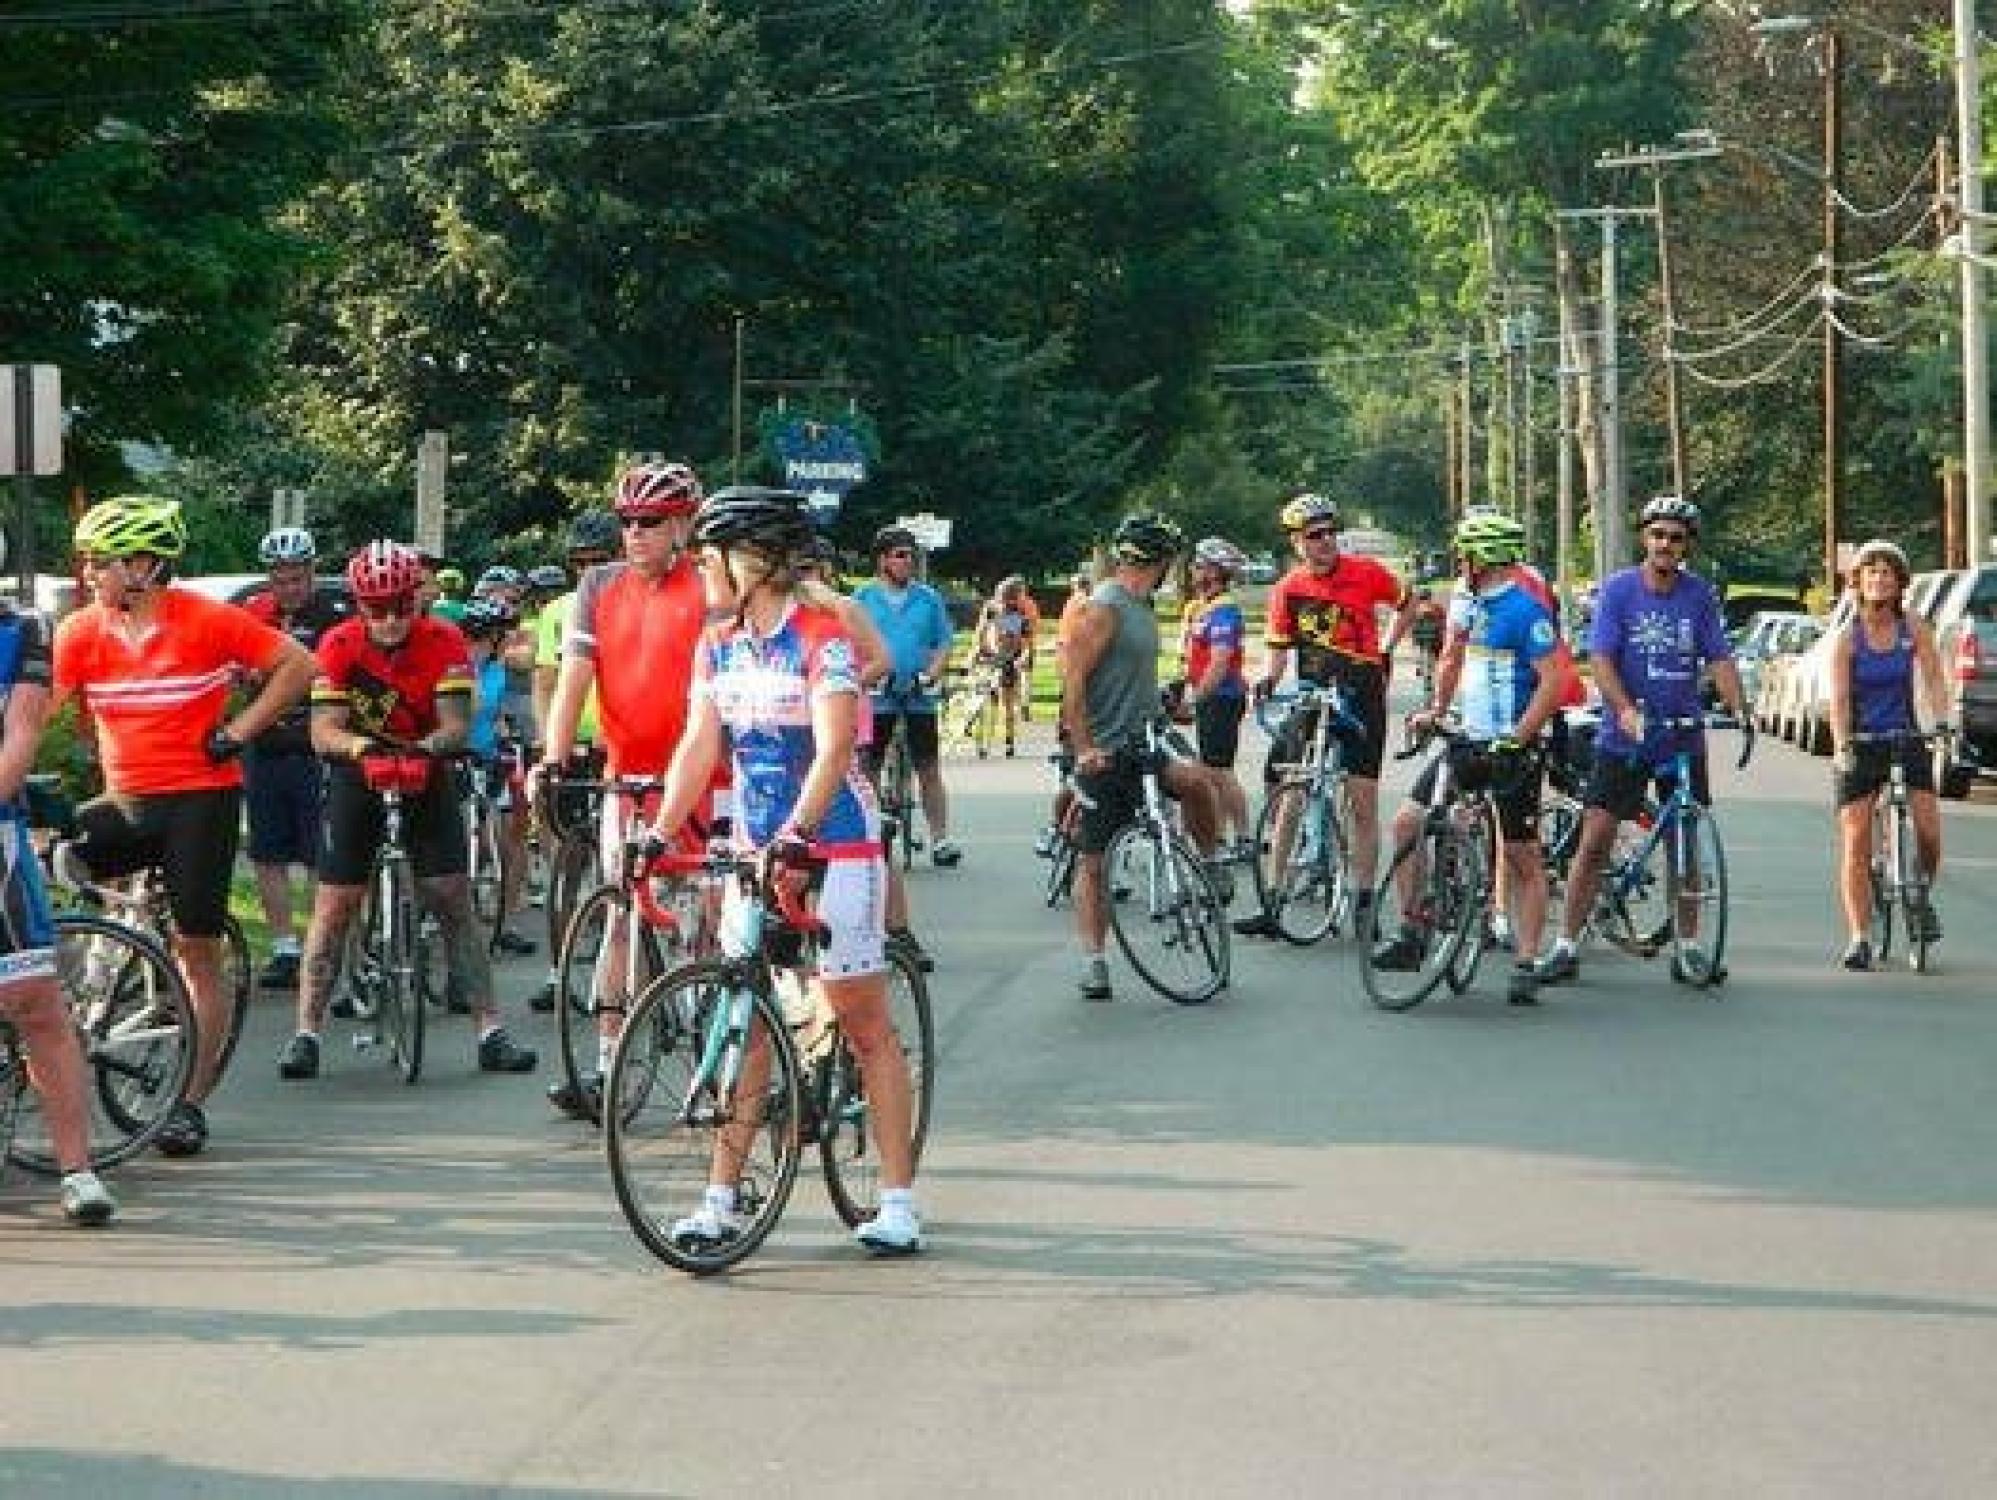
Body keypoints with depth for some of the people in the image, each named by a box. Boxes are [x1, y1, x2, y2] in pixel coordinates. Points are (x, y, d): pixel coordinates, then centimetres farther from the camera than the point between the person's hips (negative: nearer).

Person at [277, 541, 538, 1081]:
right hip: (357, 776, 0)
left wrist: (434, 743, -43)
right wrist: (358, 743, -43)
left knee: (453, 900, -4)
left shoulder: (444, 641, -16)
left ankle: (491, 1033, -3)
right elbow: (323, 731, -22)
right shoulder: (339, 645, -16)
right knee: (334, 905, -3)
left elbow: (456, 724, -21)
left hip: (427, 773, 0)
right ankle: (306, 1034, 1)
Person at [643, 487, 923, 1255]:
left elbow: (834, 748, -25)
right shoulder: (718, 644, 6)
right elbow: (699, 745, 1)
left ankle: (899, 1200, 3)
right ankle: (720, 1198, 6)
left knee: (865, 1026, -1)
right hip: (756, 847, 6)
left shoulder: (821, 637, -14)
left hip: (833, 845, -6)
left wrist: (797, 832, -38)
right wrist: (659, 832, -12)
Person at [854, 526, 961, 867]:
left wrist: (930, 675, -9)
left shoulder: (928, 598, 8)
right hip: (876, 696, -1)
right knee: (868, 768, 3)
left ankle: (940, 839, 0)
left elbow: (944, 644, 8)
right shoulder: (863, 597, 4)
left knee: (929, 769, -1)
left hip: (919, 696, 1)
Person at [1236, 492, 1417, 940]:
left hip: (1361, 697, -2)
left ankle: (1363, 904, 8)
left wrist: (1386, 650, 6)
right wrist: (1267, 680, -19)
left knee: (1363, 803, 0)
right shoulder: (1288, 589, 0)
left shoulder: (1366, 573, -4)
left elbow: (1408, 604, 14)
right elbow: (1279, 651, 1)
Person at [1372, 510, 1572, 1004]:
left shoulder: (1526, 609, -14)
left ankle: (1526, 965, 4)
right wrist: (1434, 709, 14)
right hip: (1470, 741, 8)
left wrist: (1517, 740, -25)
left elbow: (1553, 679, -20)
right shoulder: (1468, 604, 12)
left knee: (1524, 859, -1)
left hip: (1514, 747, -8)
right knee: (1408, 822, 0)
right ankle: (1411, 937, 7)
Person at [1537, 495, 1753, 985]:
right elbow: (1600, 659, -12)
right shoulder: (1618, 589, -6)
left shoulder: (1701, 595, 1)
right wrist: (1625, 709, -28)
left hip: (1682, 738, 2)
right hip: (1623, 738, -2)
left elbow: (1720, 659, -3)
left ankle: (1688, 948, 16)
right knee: (1594, 842, -6)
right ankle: (1565, 948, -1)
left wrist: (1738, 708, -21)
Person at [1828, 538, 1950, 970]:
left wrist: (1942, 723, -21)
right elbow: (1839, 698, -15)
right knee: (1855, 841, -5)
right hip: (1859, 744, -2)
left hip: (1905, 737, 2)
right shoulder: (1847, 637, -8)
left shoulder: (1914, 627, -1)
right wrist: (1841, 746, -28)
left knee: (1929, 828, -12)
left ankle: (1922, 896, 18)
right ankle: (1859, 938, -2)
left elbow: (1932, 679, -4)